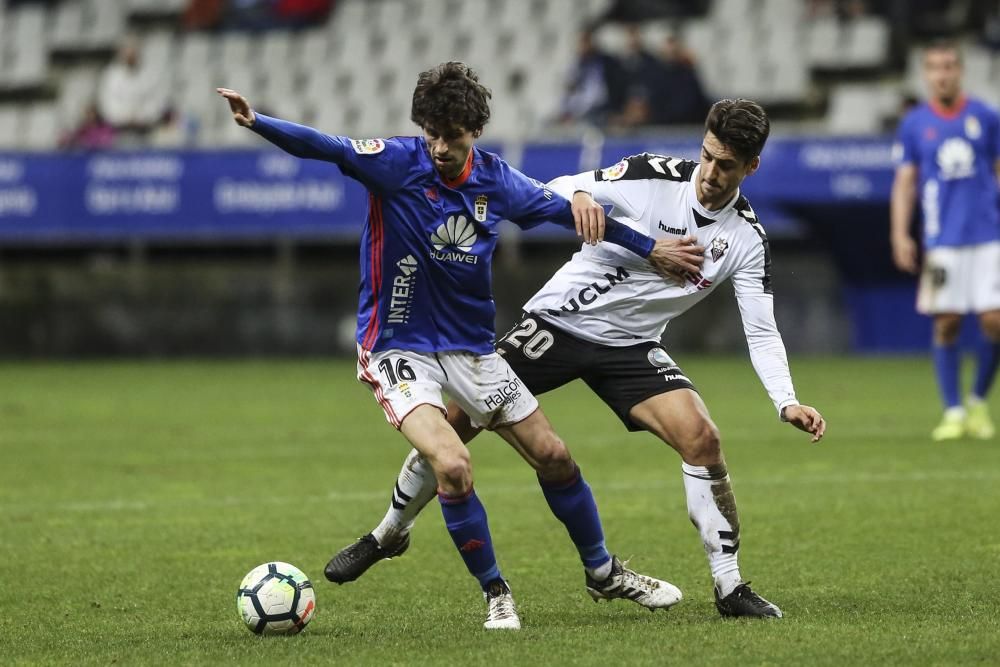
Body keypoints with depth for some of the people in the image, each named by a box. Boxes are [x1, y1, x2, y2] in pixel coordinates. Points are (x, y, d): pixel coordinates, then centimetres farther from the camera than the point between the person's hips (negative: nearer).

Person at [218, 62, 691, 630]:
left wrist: (650, 249, 18)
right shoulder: (398, 162, -16)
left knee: (554, 456, 8)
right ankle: (495, 593, -3)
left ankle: (603, 573, 31)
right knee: (452, 466, -24)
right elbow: (324, 147, -31)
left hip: (472, 347, 4)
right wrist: (257, 122, -48)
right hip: (399, 348, -4)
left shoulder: (496, 179, -3)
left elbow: (566, 209, 12)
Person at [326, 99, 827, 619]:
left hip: (631, 347, 1)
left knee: (701, 438, -21)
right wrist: (578, 198, -36)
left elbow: (762, 332, -11)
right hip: (559, 319, -1)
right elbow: (559, 191, -11)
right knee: (454, 421, -7)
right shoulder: (656, 175, -14)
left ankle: (729, 587, -9)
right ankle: (389, 534, 18)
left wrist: (788, 403, -26)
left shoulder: (745, 238, -10)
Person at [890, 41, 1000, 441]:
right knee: (947, 324, -2)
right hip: (942, 240, 0)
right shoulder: (914, 124, 6)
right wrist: (900, 235, -3)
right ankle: (953, 412, 7)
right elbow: (904, 182, 7)